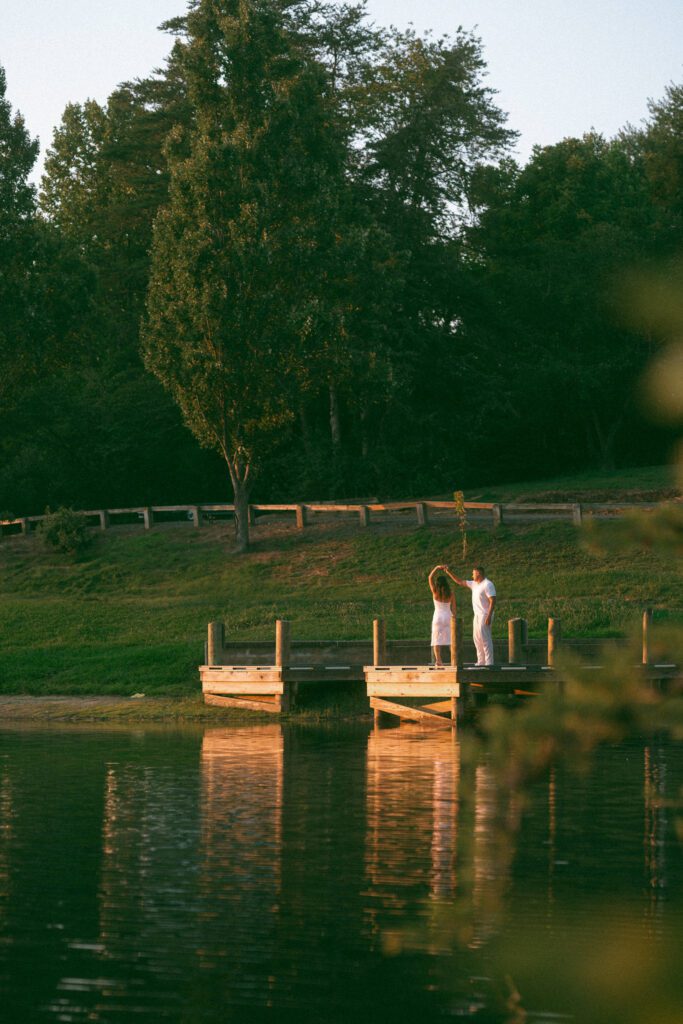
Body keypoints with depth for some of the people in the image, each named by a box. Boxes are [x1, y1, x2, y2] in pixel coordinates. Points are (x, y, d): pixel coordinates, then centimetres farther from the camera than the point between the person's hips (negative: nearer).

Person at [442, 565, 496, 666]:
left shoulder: (487, 585, -12)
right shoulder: (474, 584, 15)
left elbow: (493, 601, -19)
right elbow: (459, 582, 22)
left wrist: (489, 616, -25)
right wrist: (448, 572, 18)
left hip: (485, 615, -9)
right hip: (477, 616, 9)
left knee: (485, 639, -12)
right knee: (477, 638, 9)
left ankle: (489, 663, -13)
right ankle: (481, 662, 12)